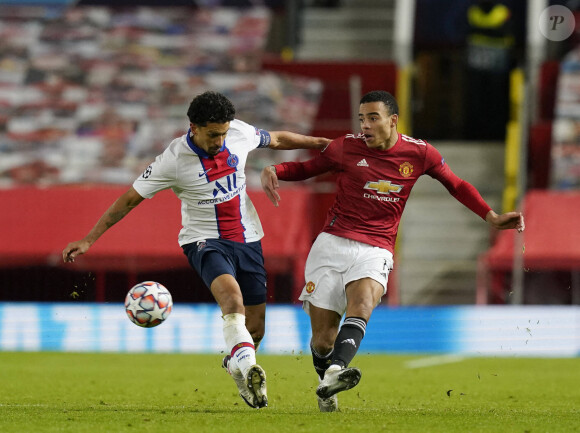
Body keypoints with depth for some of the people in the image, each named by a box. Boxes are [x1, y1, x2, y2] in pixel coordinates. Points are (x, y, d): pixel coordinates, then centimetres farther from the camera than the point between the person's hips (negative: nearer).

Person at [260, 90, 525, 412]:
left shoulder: (419, 153, 4)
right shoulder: (345, 147, 2)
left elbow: (457, 186, 18)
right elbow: (305, 168, 17)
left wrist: (491, 218, 12)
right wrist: (274, 171, -3)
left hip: (375, 250, -1)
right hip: (333, 243, 1)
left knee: (362, 304, -34)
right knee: (322, 341, -5)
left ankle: (335, 373, -55)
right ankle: (327, 392, 25)